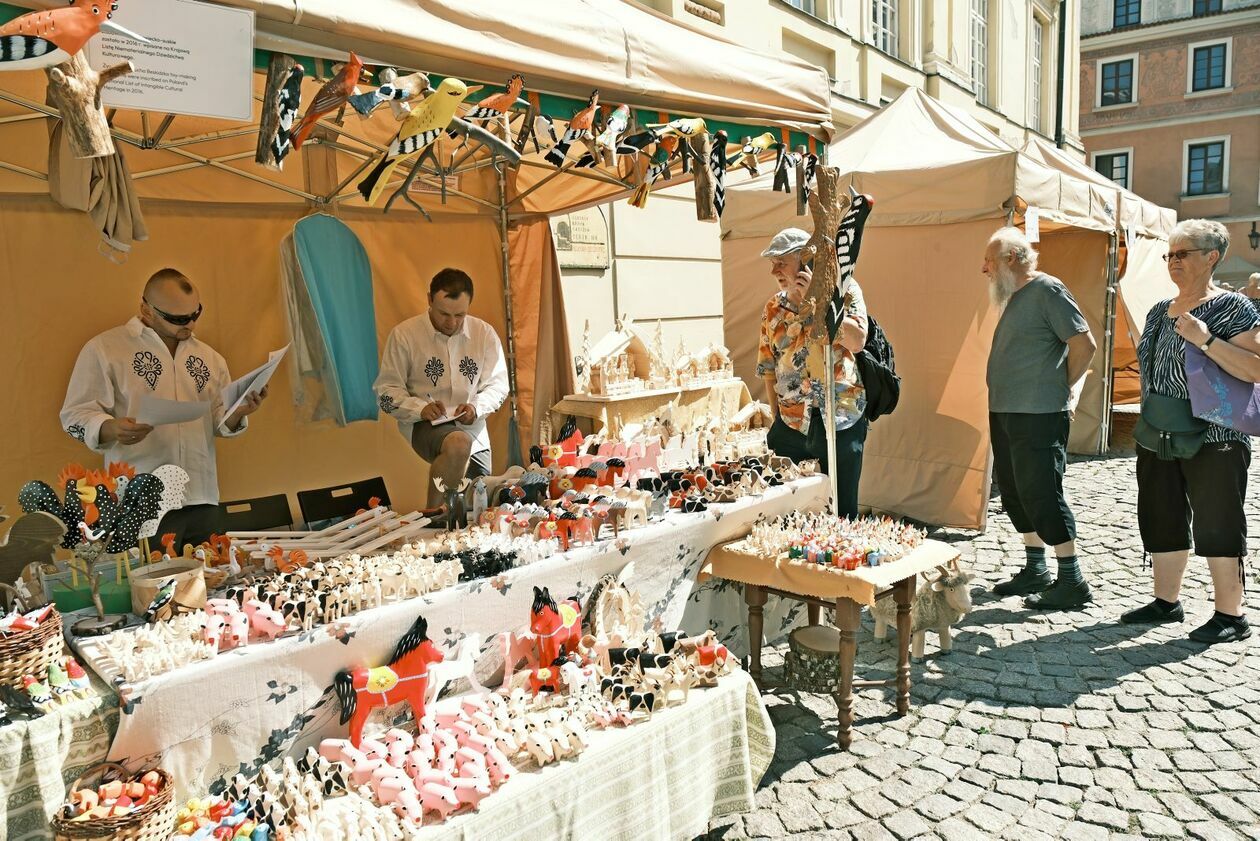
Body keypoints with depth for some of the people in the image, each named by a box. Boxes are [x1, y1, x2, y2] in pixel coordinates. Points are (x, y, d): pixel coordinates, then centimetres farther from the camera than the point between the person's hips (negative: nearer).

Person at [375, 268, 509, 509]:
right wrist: (421, 408, -24)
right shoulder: (404, 334, -9)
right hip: (423, 425, -4)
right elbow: (386, 390, -6)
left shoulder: (484, 333, -1)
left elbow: (498, 384, 3)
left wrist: (477, 407, -17)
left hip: (473, 429, 5)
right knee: (459, 443, -38)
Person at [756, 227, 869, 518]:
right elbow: (768, 370, 11)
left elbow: (857, 341, -16)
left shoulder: (843, 290, -1)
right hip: (790, 424, 3)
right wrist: (776, 420, 7)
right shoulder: (773, 308, 9)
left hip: (840, 421, -3)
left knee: (842, 512, 5)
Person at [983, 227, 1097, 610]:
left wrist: (1061, 389, -4)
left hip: (1039, 417, -10)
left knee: (1041, 494, -6)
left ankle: (1072, 582, 4)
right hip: (1005, 413, 10)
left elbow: (1084, 344, -15)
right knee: (1015, 493, 14)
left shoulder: (1047, 290, -11)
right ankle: (1035, 571, 26)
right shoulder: (1015, 297, 16)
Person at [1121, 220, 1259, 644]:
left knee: (1216, 526, -1)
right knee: (1161, 521, 13)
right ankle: (1167, 601, 26)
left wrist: (1206, 340, -27)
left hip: (1214, 439, -7)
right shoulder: (1159, 311, 13)